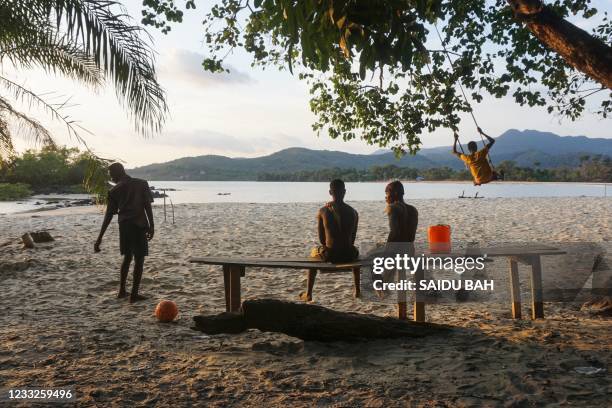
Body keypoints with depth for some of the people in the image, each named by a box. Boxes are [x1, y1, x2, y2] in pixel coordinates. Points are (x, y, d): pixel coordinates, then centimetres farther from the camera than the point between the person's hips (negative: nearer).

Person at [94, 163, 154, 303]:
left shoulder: (114, 190, 5)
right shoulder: (142, 184, 2)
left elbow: (109, 215, 2)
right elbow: (148, 206, -6)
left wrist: (100, 238, 5)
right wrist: (151, 226, -4)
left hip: (124, 225, 3)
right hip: (139, 224, -3)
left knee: (127, 257, 19)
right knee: (139, 259, 2)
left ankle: (122, 290, 23)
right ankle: (134, 294, 1)